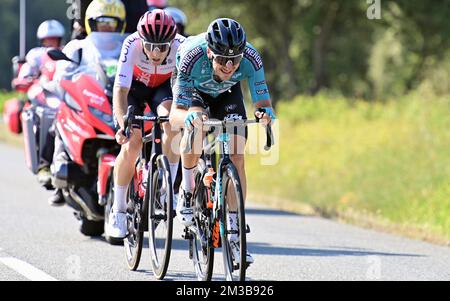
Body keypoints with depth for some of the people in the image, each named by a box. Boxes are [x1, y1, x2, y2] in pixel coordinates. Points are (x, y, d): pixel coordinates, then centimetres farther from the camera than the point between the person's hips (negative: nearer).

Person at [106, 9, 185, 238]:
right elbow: (120, 90, -40)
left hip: (163, 86, 1)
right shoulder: (132, 45, -36)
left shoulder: (181, 46, -33)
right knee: (132, 144, -18)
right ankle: (118, 210, -2)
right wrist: (123, 124, -55)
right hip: (134, 86, -1)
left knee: (172, 122, -30)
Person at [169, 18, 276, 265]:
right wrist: (188, 117, -64)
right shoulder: (192, 57, -41)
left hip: (227, 93, 2)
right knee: (195, 124, -34)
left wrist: (266, 113, -56)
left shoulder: (251, 58, -36)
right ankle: (187, 189, -9)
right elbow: (175, 114, -41)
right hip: (193, 90, -2)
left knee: (236, 157, -13)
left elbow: (263, 103, -33)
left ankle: (235, 234, -6)